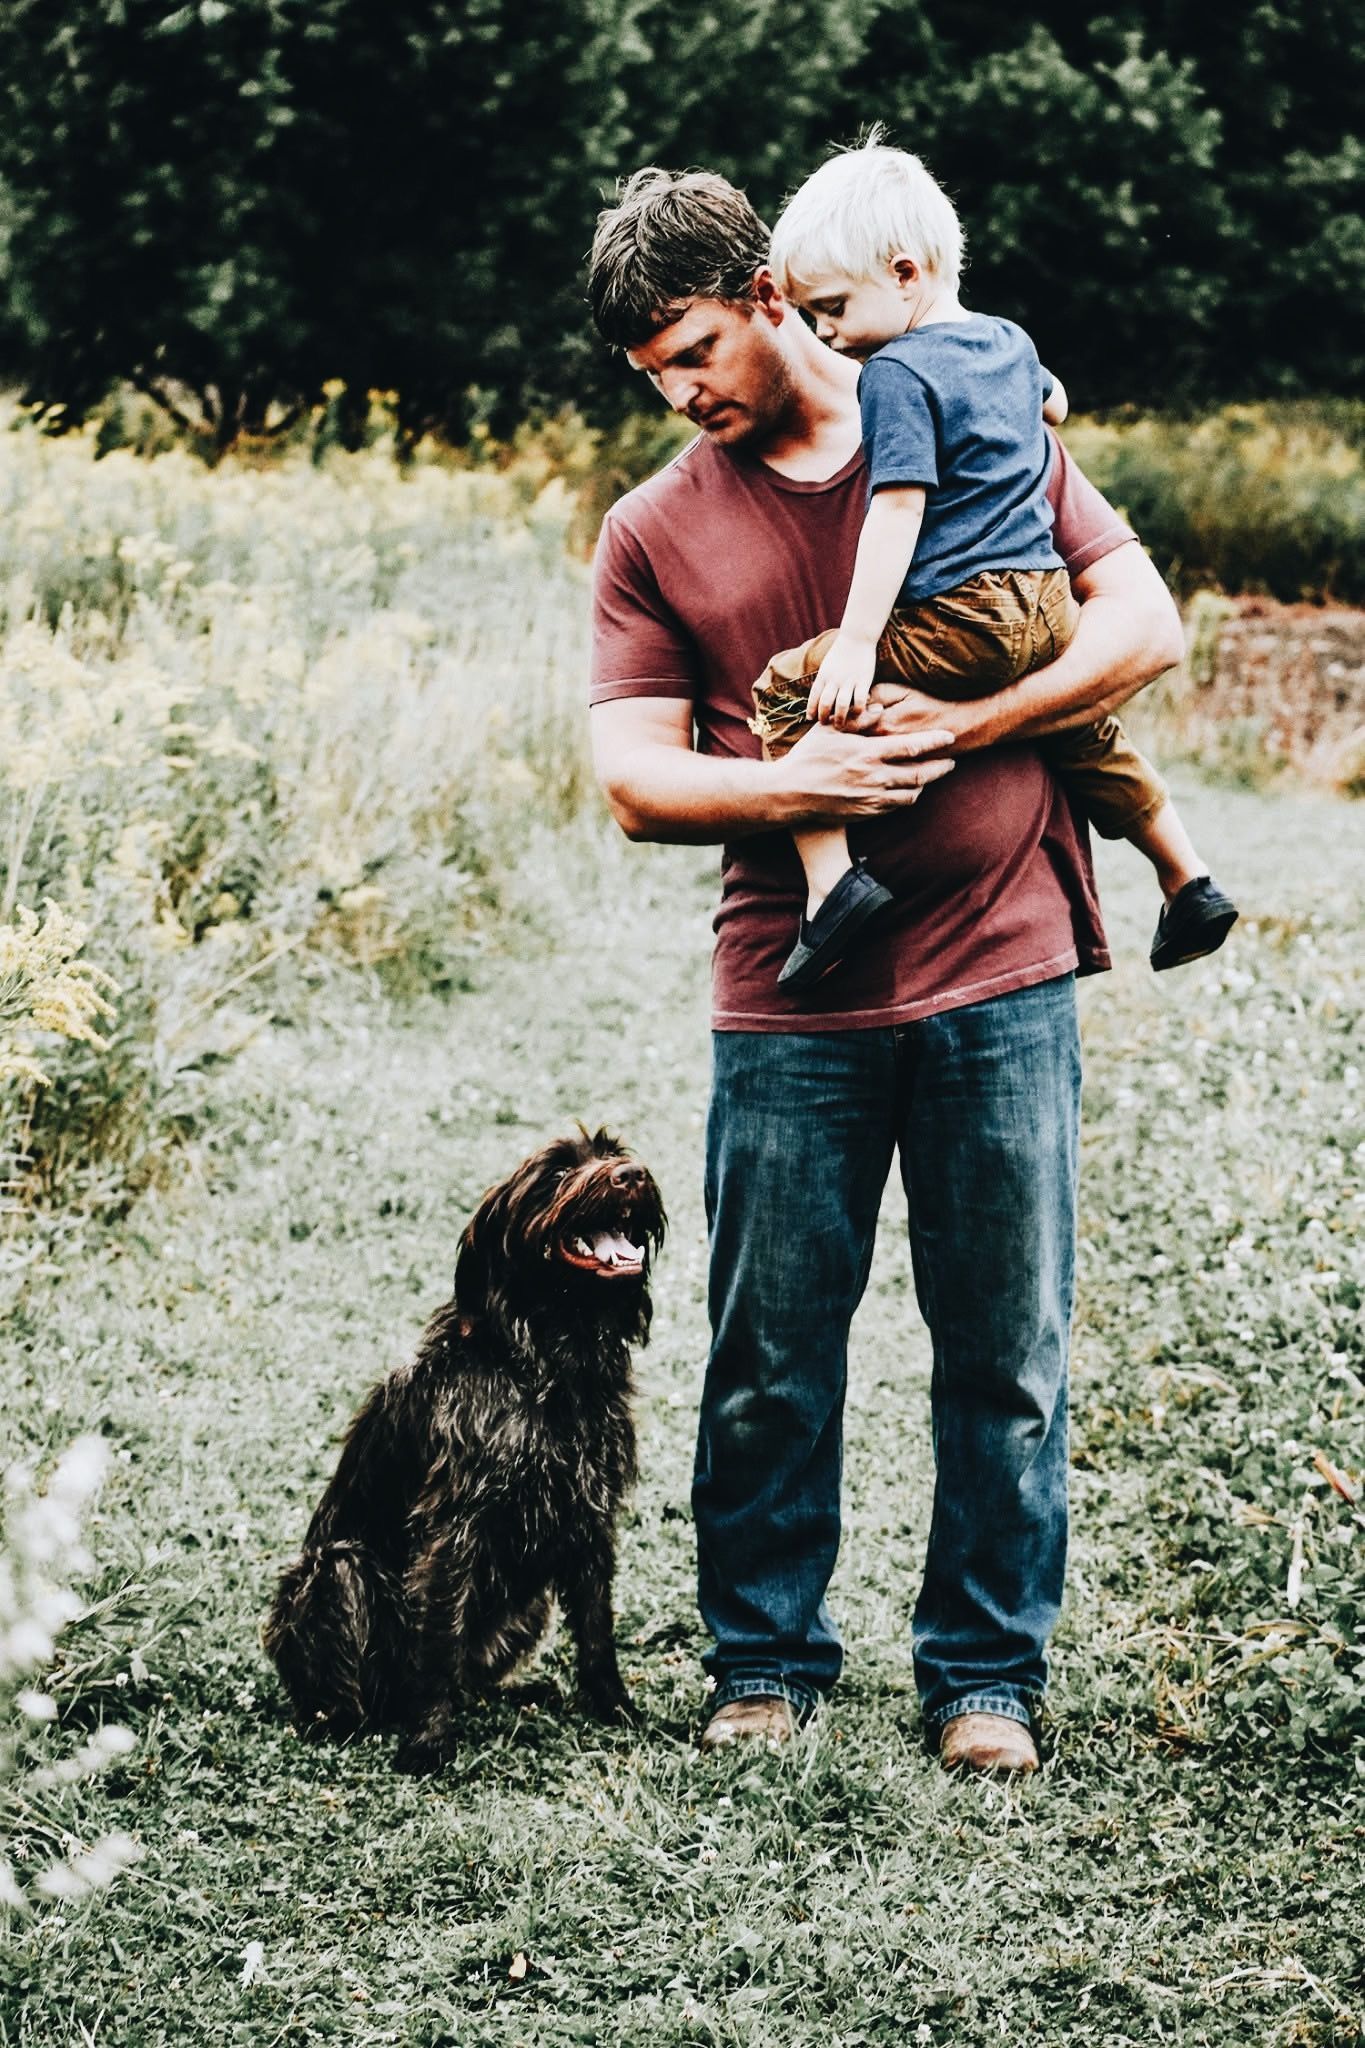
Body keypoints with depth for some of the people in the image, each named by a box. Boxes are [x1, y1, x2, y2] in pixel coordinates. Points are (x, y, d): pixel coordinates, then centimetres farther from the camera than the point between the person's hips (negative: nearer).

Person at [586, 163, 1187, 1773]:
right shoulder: (654, 532, 7)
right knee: (770, 1356, 5)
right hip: (790, 998, 1)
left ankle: (987, 1671, 18)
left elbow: (1146, 626, 2)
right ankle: (764, 1658, 22)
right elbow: (633, 781, 1)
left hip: (1000, 975, -1)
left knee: (1008, 1350, 5)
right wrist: (791, 785, -18)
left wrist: (963, 728, -11)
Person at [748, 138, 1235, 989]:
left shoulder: (896, 375, -11)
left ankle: (833, 878, -17)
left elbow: (898, 512, -20)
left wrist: (856, 642, -22)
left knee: (788, 689, -6)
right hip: (1050, 607, 9)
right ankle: (1191, 880, 39)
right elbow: (1054, 402, 37)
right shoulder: (1010, 342, 14)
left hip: (957, 622, -9)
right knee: (1088, 735, 31)